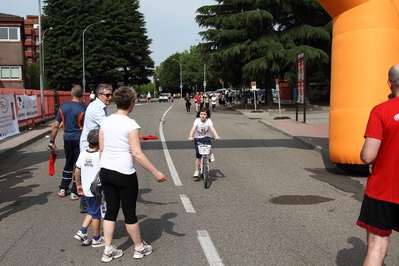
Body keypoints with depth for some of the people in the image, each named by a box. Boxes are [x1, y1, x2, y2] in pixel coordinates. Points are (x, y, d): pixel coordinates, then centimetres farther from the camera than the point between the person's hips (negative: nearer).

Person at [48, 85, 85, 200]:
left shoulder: (63, 107, 1)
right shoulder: (83, 109, -13)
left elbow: (56, 126, 1)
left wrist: (52, 142, 8)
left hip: (67, 139, 5)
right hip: (79, 139, -4)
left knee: (68, 164, 21)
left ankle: (63, 189, 27)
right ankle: (74, 192, 10)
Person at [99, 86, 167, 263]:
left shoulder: (105, 122, 4)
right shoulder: (131, 124, -15)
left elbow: (101, 149, 9)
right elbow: (137, 154, -19)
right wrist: (156, 173, -15)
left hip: (105, 171, 6)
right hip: (124, 174, -6)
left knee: (111, 210, 15)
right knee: (129, 212, 8)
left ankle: (108, 251, 21)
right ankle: (140, 248, 27)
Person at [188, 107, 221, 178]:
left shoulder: (208, 121, -12)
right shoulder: (197, 121, -13)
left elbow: (212, 128, -25)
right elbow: (193, 129, -25)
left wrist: (216, 136, -43)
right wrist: (190, 136, -43)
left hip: (206, 138, 0)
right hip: (197, 138, 0)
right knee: (198, 155, -6)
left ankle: (210, 154, -5)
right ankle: (196, 171, 4)